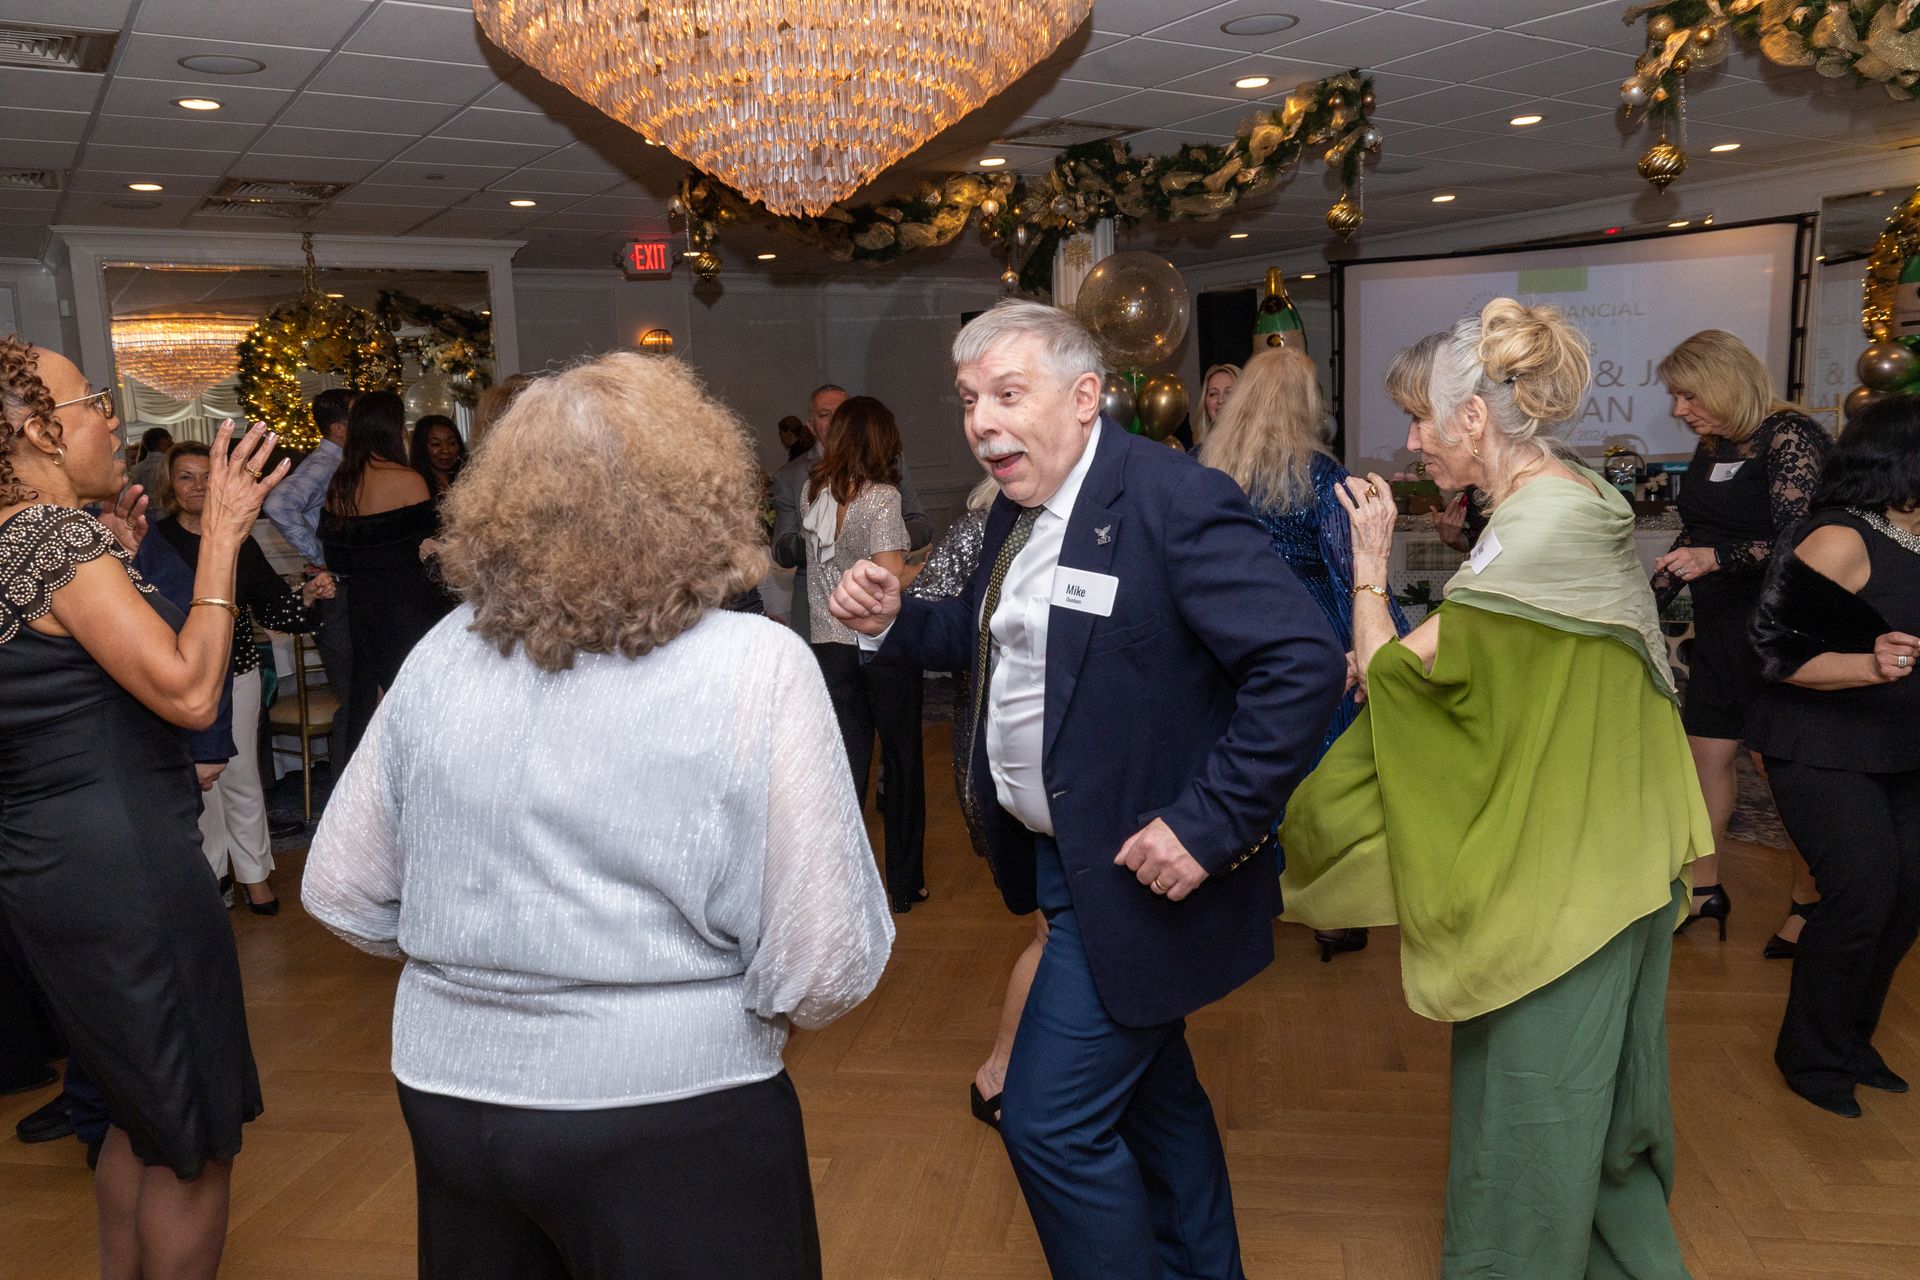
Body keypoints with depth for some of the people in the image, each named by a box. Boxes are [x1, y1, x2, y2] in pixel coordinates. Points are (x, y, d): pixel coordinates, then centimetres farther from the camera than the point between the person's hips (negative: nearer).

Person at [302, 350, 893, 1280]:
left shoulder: (443, 654, -3)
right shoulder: (755, 668, -17)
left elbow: (341, 896, 5)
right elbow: (826, 970, -19)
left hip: (449, 1089, 5)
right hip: (669, 1110, -4)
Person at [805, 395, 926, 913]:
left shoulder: (815, 491, 5)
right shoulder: (880, 496, -13)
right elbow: (891, 579, -19)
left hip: (830, 642, 5)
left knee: (848, 763, 9)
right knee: (902, 759, 10)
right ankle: (905, 883, 20)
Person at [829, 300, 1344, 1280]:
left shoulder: (1173, 500, -21)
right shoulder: (1019, 507, 5)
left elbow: (1303, 662, -26)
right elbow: (990, 636, 19)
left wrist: (1208, 826, -27)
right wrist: (894, 621, 0)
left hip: (1133, 870, -9)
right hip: (1063, 857, 9)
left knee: (1050, 1119, -4)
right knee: (1147, 1087, 24)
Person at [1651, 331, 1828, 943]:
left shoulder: (1789, 436, -14)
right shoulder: (1712, 446, 11)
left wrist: (1716, 559, -31)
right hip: (1719, 629, 8)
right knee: (1706, 753, 10)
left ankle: (1808, 903, 20)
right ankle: (1705, 887, 24)